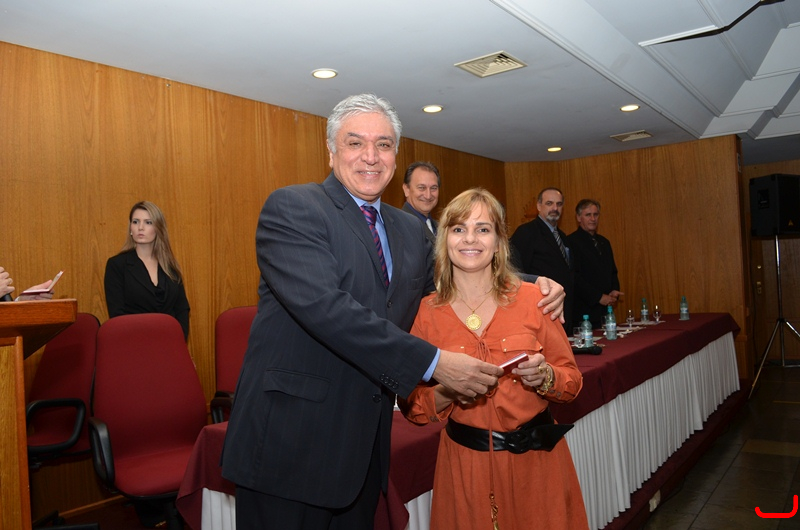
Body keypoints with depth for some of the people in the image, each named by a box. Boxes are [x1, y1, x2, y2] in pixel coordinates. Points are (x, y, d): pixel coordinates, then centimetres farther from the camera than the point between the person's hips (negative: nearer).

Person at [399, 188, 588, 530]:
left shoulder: (532, 298, -6)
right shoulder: (427, 312, -5)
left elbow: (572, 382, 1)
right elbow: (414, 409, 1)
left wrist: (544, 376, -19)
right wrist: (446, 391, -18)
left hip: (536, 456, 0)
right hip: (465, 466, 0)